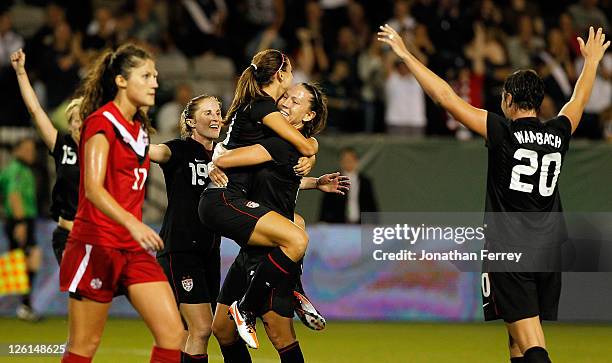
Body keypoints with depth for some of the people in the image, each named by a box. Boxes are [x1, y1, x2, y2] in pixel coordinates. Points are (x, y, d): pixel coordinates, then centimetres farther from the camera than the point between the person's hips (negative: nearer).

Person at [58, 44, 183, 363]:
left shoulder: (140, 127, 13)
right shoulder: (102, 122, -12)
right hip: (96, 246, -8)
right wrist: (133, 223, -37)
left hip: (133, 249, 8)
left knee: (172, 335, -5)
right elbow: (93, 188, -25)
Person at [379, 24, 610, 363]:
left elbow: (445, 96, -8)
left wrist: (406, 55, -1)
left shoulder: (503, 131, -8)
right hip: (549, 254, 5)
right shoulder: (558, 133, 7)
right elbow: (579, 100, 29)